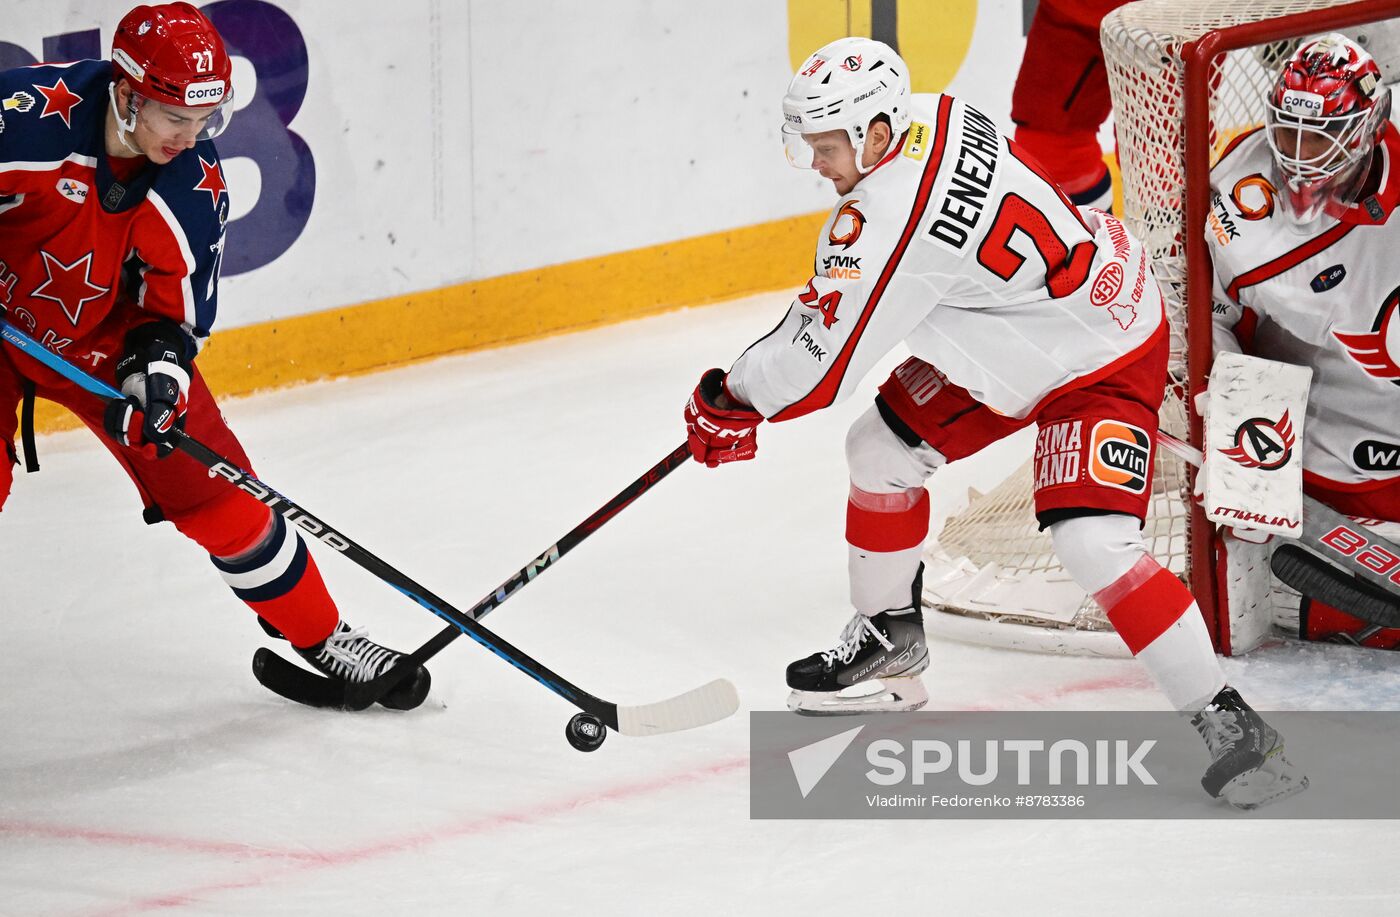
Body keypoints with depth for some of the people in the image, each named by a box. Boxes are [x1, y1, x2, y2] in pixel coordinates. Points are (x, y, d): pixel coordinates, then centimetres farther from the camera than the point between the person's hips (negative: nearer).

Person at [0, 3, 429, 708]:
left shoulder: (194, 186, -15)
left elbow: (176, 306, -6)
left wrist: (157, 364, -25)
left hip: (105, 332, 4)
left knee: (208, 482, 2)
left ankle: (317, 635, 18)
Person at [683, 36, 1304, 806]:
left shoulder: (890, 216, -33)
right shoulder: (925, 120, -7)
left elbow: (821, 365, -26)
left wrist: (729, 402, -11)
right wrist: (820, 303, 15)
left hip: (1103, 362, -11)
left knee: (1093, 542, -25)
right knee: (881, 450, 14)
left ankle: (1227, 722, -19)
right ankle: (889, 640, 34)